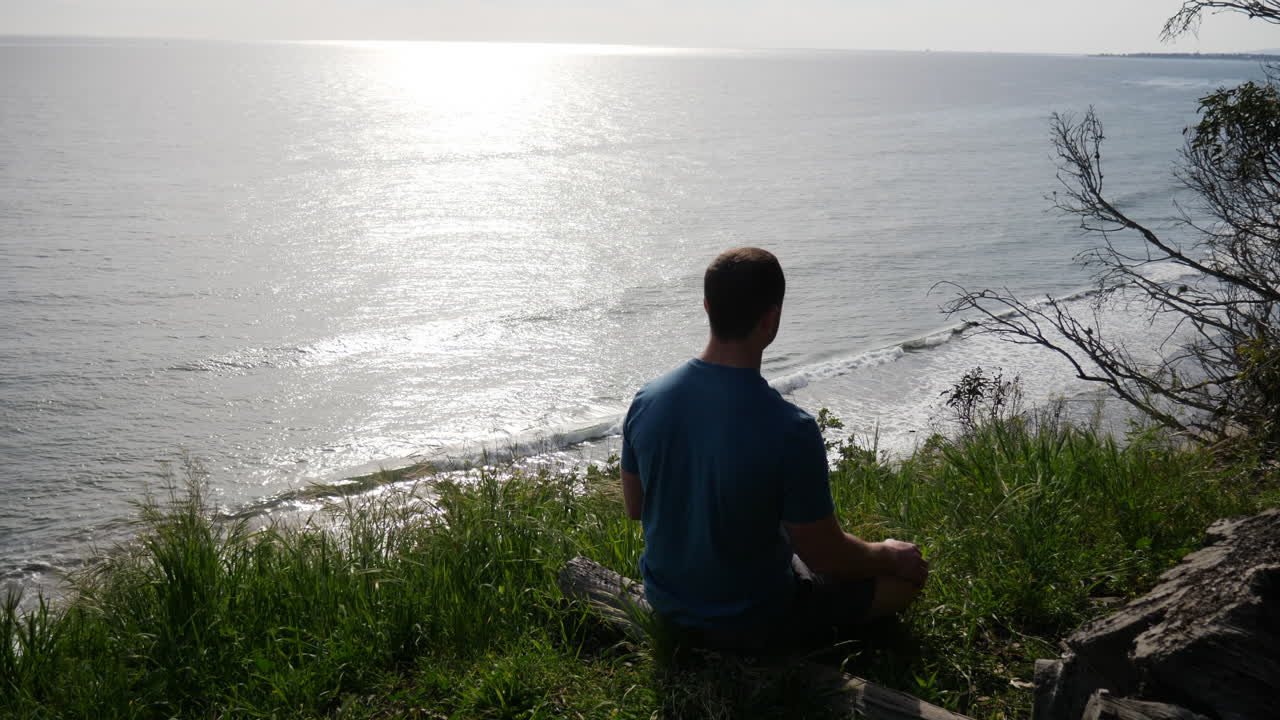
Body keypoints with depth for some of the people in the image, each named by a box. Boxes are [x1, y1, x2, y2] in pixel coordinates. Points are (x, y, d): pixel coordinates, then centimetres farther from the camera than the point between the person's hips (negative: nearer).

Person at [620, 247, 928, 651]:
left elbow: (634, 507, 2)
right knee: (906, 575, 9)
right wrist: (887, 556, 1)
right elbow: (825, 557, -20)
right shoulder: (790, 431, -31)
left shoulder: (647, 401, -13)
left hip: (666, 602, 6)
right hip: (749, 625, -6)